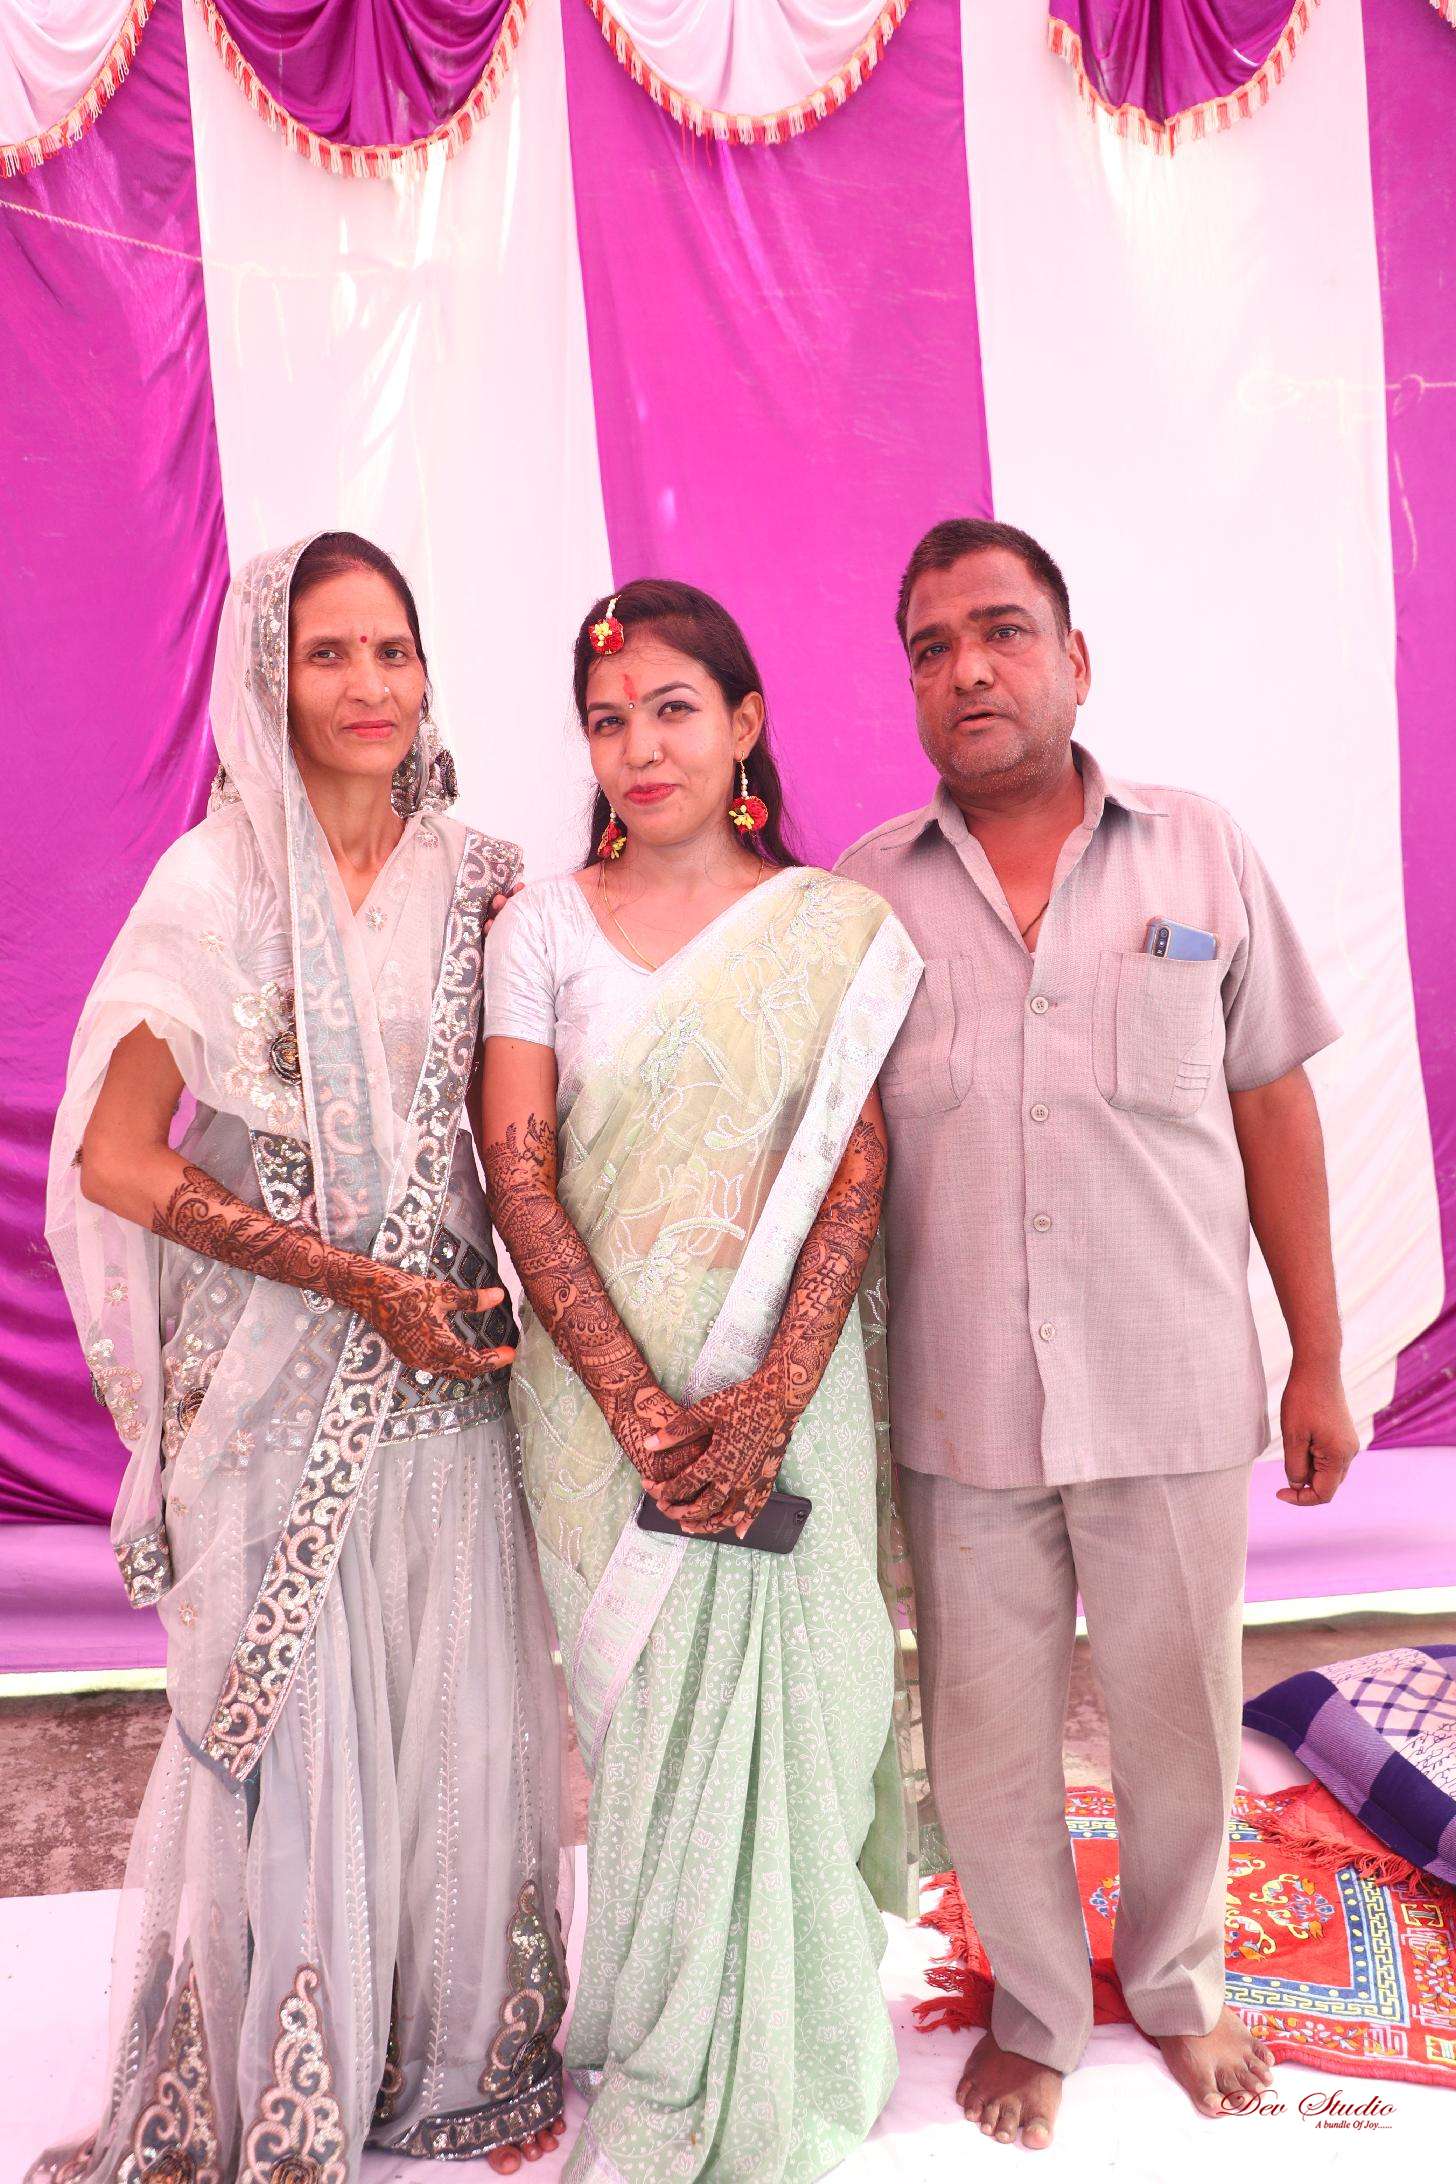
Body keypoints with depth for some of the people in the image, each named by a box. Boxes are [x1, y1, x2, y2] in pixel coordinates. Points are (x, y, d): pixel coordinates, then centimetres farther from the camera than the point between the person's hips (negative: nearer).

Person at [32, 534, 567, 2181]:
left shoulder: (479, 880, 5)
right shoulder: (217, 886, -6)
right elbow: (115, 1157, -8)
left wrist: (497, 1283, -3)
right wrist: (351, 1277, -12)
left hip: (451, 1362, 3)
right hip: (283, 1383, -3)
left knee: (464, 1717, 9)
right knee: (297, 1725, 7)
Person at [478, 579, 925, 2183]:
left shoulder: (836, 933, 2)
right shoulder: (539, 927, 3)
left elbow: (856, 1175, -4)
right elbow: (521, 1177, -4)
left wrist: (770, 1405, -16)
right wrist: (640, 1407, -14)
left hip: (787, 1392, 0)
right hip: (599, 1395, 1)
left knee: (783, 1711, 4)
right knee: (644, 1723, 8)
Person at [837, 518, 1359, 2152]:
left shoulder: (1200, 853, 0)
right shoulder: (863, 893, -1)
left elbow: (1273, 1104, 4)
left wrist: (1318, 1355, 5)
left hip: (1178, 1399, 0)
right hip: (961, 1408, 0)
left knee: (1182, 1724, 16)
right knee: (985, 1745, 13)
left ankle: (1175, 1980, 46)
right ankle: (1034, 2009, 41)